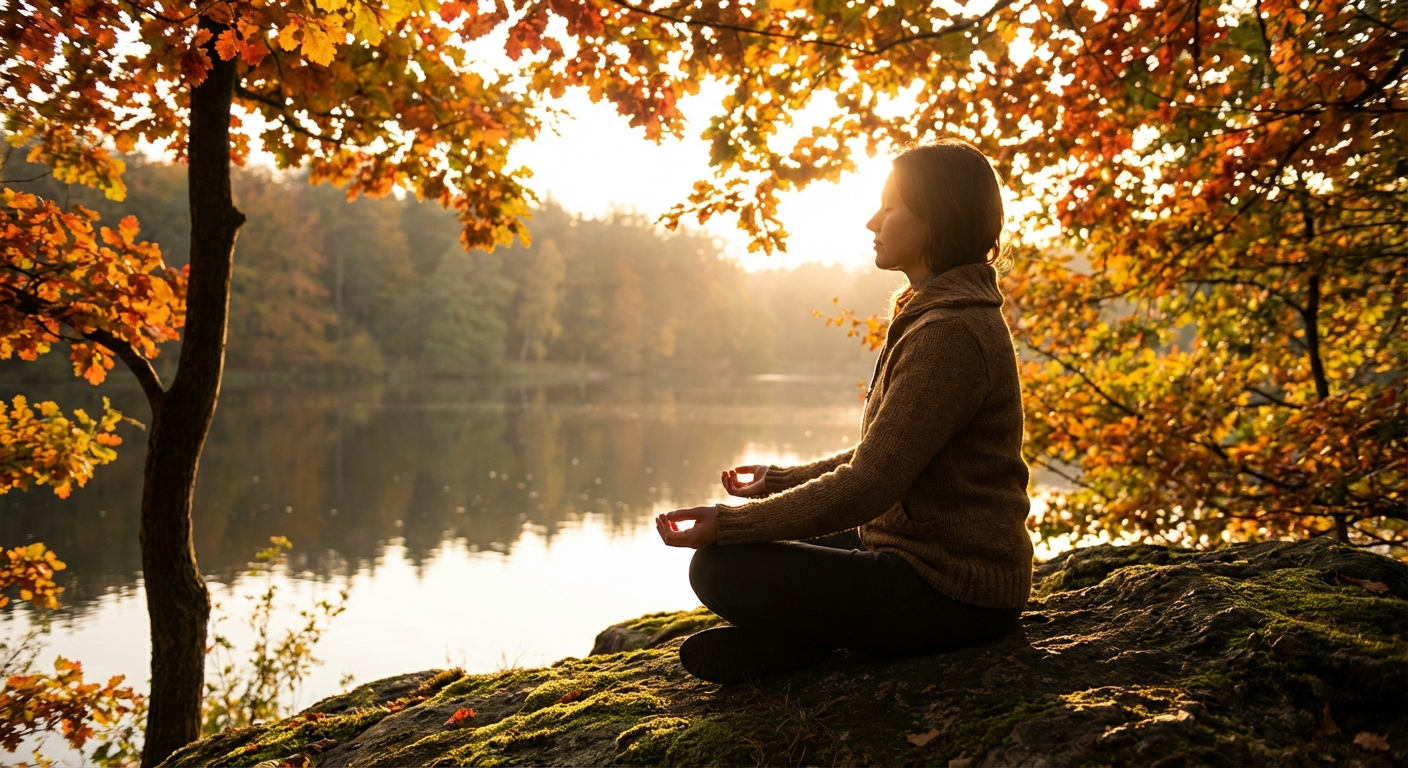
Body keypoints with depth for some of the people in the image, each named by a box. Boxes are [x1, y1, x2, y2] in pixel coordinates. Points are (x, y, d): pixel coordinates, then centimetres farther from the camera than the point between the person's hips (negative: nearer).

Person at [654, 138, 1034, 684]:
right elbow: (881, 457, 19)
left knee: (722, 568, -20)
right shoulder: (934, 317, 12)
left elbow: (868, 485, -25)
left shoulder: (950, 335, -22)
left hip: (950, 593, -11)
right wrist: (779, 479, 19)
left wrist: (729, 522, -21)